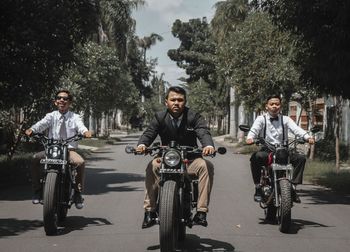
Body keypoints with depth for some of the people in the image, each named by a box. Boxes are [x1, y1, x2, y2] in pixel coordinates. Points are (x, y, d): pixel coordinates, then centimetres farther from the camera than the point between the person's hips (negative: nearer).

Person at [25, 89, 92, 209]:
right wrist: (31, 129, -32)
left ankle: (78, 192, -15)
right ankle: (37, 190, -11)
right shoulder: (51, 116, 9)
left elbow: (80, 126, -13)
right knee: (35, 159, -25)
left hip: (69, 149, -1)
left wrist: (85, 132, -38)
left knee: (80, 162, -31)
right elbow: (42, 124, -10)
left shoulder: (74, 117, 8)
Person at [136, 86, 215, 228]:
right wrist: (142, 144, -33)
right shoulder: (160, 118, 4)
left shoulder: (194, 117, -1)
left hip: (190, 159, 0)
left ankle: (201, 211, -28)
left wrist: (208, 145, -41)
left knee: (206, 166, -29)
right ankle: (149, 211, -24)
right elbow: (149, 133, -8)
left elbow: (203, 132, -17)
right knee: (152, 166, -29)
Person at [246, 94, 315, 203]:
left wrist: (307, 137, -26)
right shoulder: (261, 119, 8)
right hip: (266, 151, -2)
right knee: (256, 157, -34)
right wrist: (250, 138, -35)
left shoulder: (285, 119, 12)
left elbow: (296, 129, -5)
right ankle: (258, 188, -21)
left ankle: (293, 186, -14)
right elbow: (254, 130, -11)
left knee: (301, 158, -21)